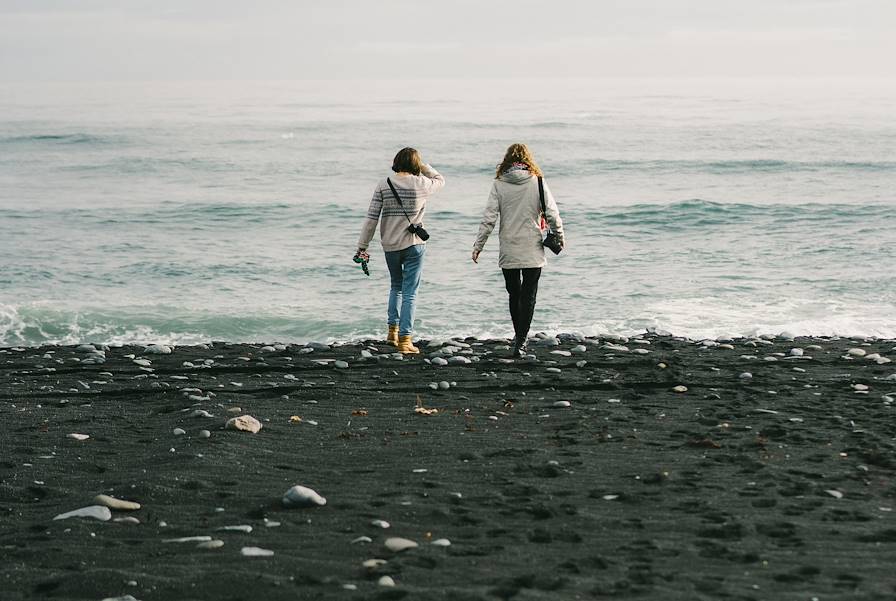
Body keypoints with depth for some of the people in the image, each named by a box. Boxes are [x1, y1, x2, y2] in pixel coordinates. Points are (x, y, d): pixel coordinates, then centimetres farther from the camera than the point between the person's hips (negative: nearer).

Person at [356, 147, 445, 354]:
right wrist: (423, 166, 15)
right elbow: (440, 180, 17)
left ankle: (393, 329, 21)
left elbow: (371, 217, -4)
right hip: (414, 244, -2)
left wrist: (362, 246, 0)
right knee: (409, 292, 0)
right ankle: (405, 339, -4)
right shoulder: (421, 184, -7)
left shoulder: (384, 185, -4)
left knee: (396, 286, 24)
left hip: (390, 244, 3)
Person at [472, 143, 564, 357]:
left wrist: (478, 245, 0)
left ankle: (519, 337, 25)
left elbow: (489, 218, -6)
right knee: (528, 296, 3)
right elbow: (552, 214, -4)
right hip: (533, 251, -1)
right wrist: (559, 237, 12)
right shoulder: (537, 183, -4)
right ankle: (521, 341, -5)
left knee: (514, 295, 15)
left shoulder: (499, 184, -3)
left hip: (508, 251, 1)